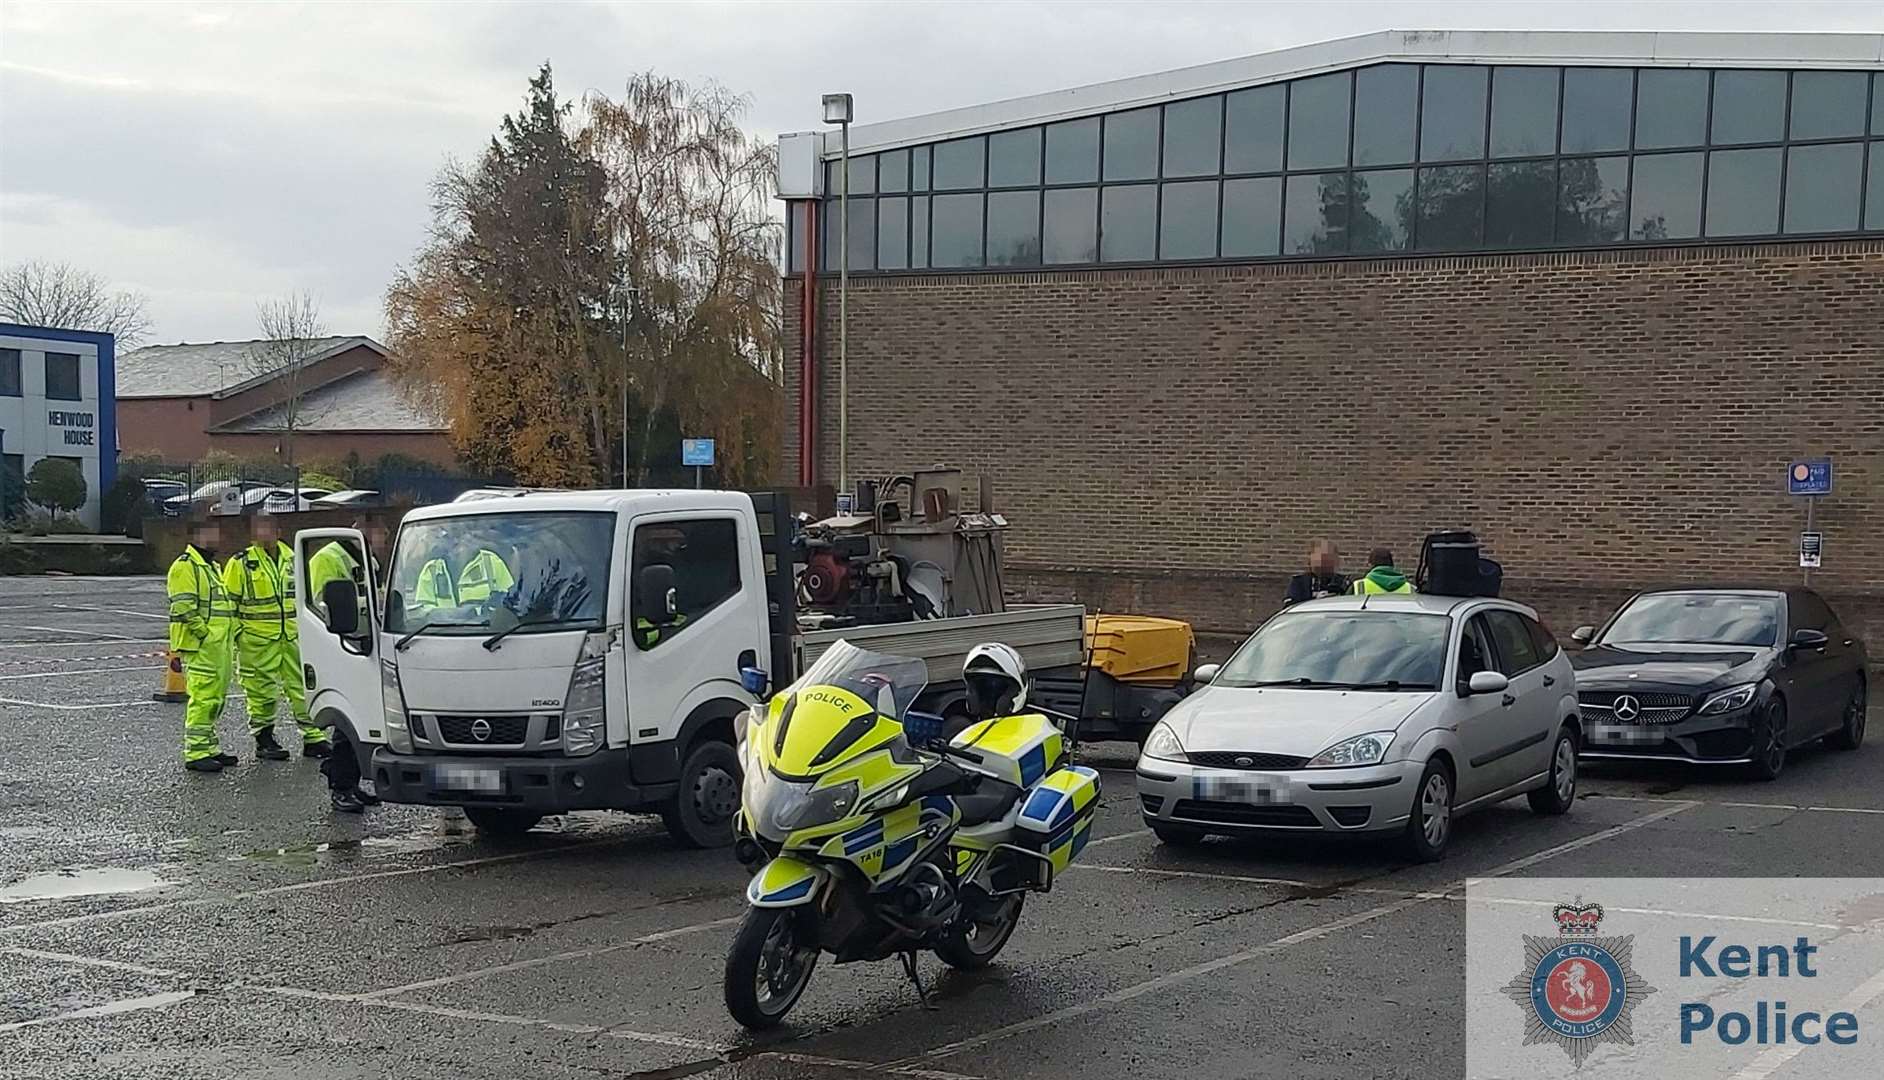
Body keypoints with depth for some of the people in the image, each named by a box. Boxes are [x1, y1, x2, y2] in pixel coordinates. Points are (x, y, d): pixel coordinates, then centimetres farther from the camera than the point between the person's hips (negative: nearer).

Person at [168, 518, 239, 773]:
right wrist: (205, 634, -19)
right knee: (203, 697, -11)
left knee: (215, 699, 14)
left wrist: (227, 635, 17)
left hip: (218, 646, 10)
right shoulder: (185, 566, -11)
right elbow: (184, 608, -20)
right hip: (200, 647, -10)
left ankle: (210, 747, 22)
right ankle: (196, 753, -9)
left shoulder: (212, 567, 22)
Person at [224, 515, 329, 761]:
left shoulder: (291, 559, 12)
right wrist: (235, 635, -6)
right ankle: (264, 740, 12)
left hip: (292, 637, 5)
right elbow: (228, 602, -1)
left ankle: (313, 737, 10)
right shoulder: (241, 563, -4)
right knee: (262, 692, 1)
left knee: (302, 686, 5)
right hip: (257, 640, -5)